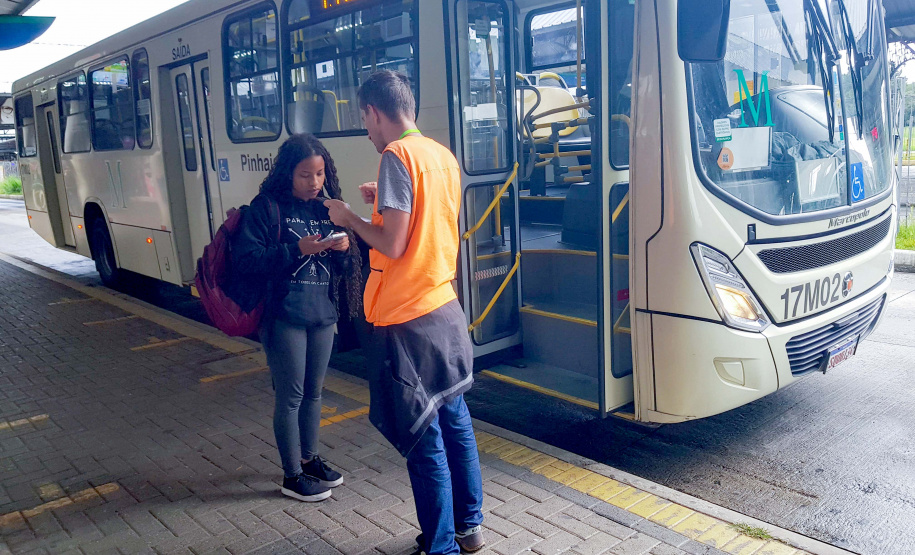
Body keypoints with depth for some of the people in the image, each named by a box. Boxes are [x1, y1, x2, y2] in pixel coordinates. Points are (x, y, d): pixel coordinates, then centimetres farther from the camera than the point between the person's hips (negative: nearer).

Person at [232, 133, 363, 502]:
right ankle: (292, 476, 17)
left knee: (314, 392, 17)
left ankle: (309, 459, 35)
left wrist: (345, 248, -11)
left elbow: (348, 265, 12)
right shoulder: (266, 208, -7)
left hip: (323, 314, 5)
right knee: (290, 396, 3)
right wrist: (297, 250, -22)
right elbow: (245, 261, -15)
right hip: (285, 316, -5)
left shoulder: (326, 209, 9)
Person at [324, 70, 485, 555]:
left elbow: (392, 246, -19)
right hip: (445, 309, 9)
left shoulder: (396, 156, -14)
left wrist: (350, 218, -4)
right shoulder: (443, 156, 10)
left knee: (424, 440, 2)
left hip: (407, 320, -8)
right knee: (454, 419, 18)